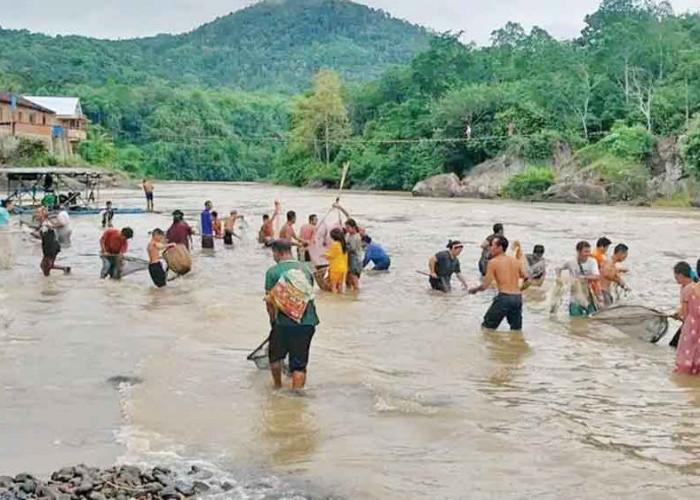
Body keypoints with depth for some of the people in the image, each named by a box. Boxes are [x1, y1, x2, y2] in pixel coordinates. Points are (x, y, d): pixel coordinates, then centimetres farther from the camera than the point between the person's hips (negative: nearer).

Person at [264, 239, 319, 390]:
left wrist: (273, 321, 12)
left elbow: (270, 301, -3)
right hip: (308, 322, 2)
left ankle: (278, 387, 37)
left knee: (275, 357, 23)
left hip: (284, 323, -2)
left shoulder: (273, 271, -4)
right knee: (300, 364, 8)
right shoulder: (305, 268, 8)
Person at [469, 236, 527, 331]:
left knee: (486, 328, 6)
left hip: (504, 297, -5)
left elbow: (485, 286, -4)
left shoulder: (493, 262, -2)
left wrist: (474, 290, 14)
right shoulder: (515, 260, 12)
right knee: (516, 331, 15)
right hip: (518, 298, 5)